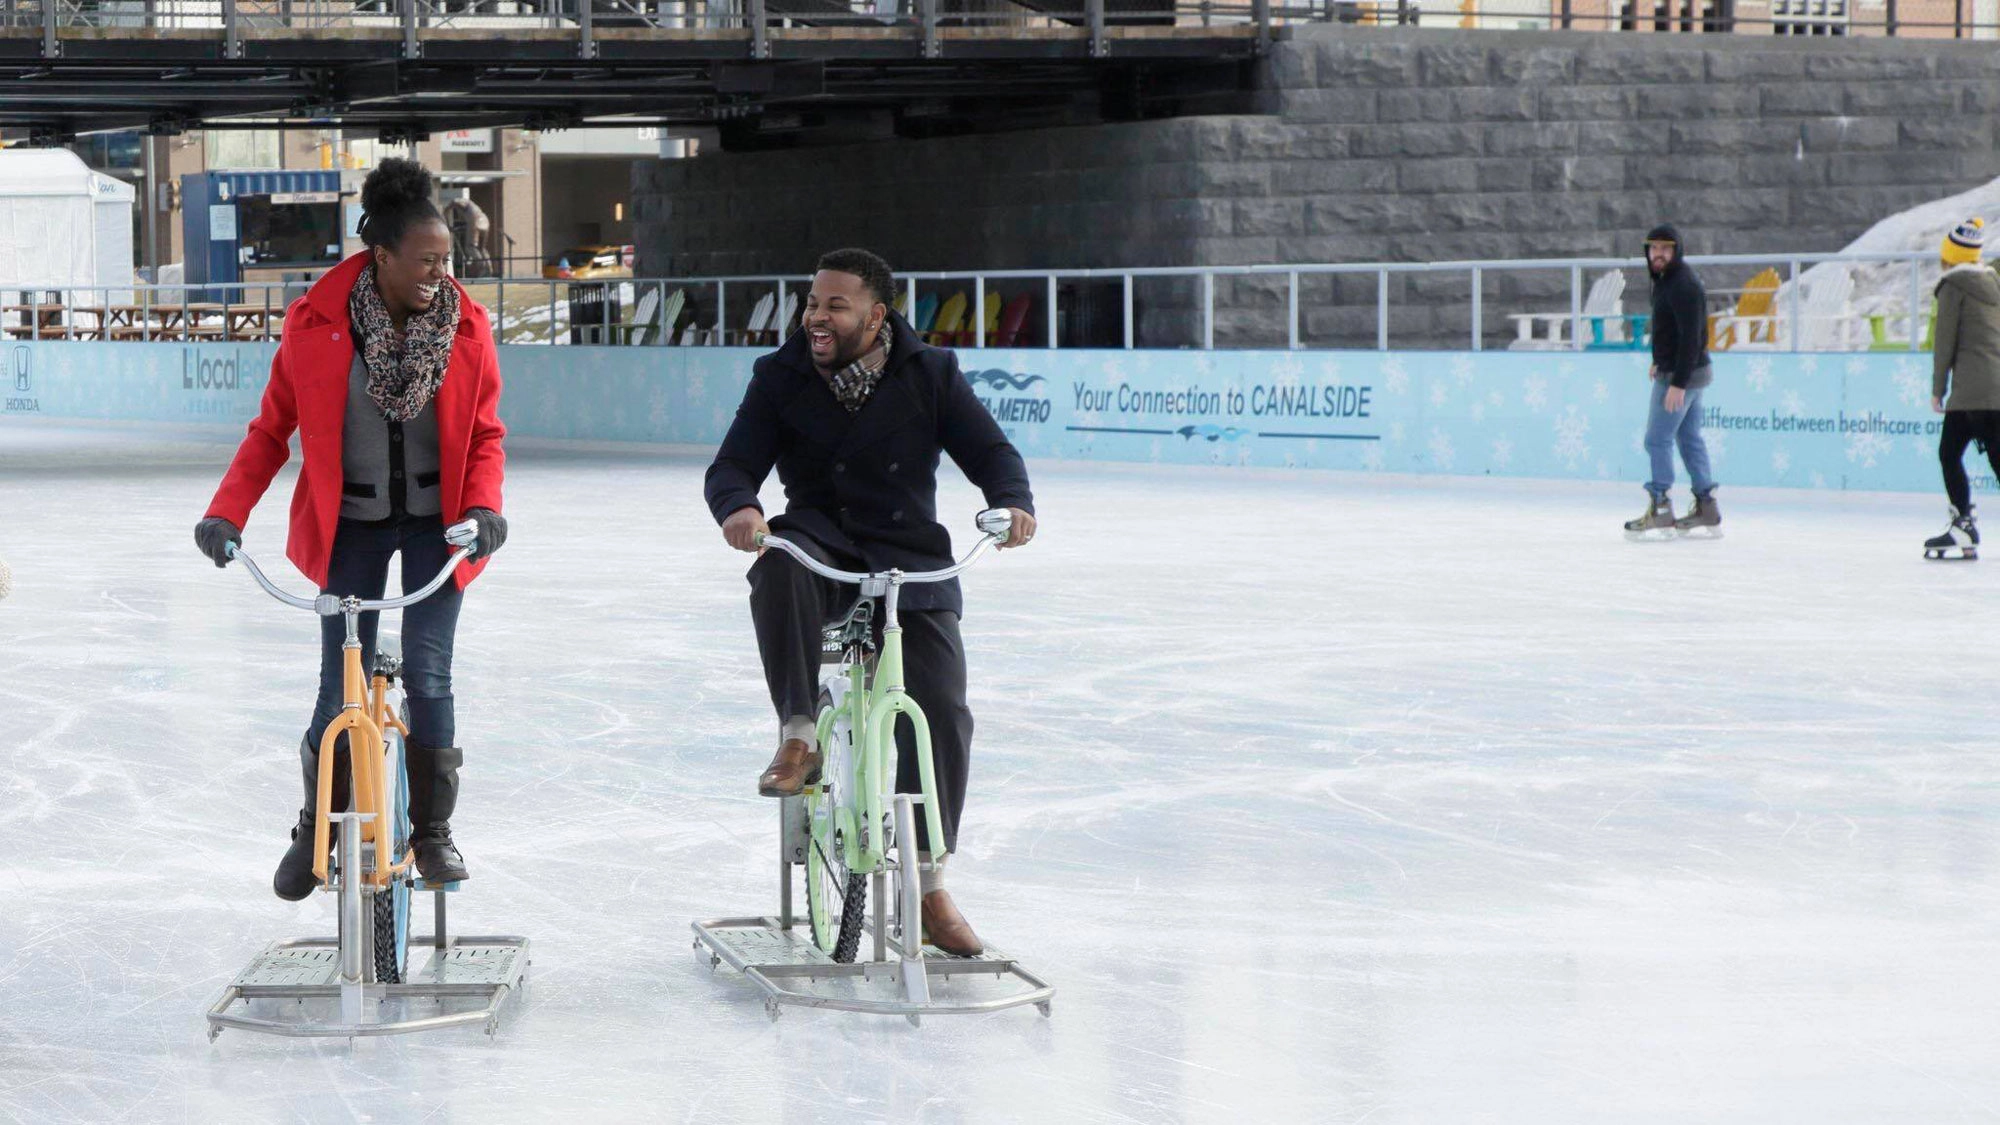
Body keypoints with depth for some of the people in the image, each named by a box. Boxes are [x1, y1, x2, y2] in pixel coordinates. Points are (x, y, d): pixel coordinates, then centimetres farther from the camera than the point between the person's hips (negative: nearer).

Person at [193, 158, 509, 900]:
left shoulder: (465, 325, -11)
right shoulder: (318, 323, -14)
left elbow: (485, 432, -1)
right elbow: (273, 428, -4)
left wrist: (483, 506, -19)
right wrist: (227, 511, -13)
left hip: (435, 522, 1)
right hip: (350, 524, 0)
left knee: (428, 677, -5)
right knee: (341, 686, -1)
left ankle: (433, 830, 14)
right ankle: (317, 830, 19)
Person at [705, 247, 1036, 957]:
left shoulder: (929, 375, 1)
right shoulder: (782, 378, 1)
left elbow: (990, 451, -1)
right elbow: (732, 466, -6)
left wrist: (1013, 502, -24)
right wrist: (738, 507, -30)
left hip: (912, 565, 0)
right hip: (821, 545, 0)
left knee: (942, 712, -15)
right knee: (779, 566, -39)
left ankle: (928, 885, -1)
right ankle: (799, 739, -33)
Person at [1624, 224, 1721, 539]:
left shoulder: (1683, 286, -21)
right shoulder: (1666, 280, 11)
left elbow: (1691, 337, -24)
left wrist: (1677, 383, -26)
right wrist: (1660, 362, 21)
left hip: (1681, 374, -10)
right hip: (1678, 372, 10)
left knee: (1657, 440, -6)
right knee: (1689, 439, 13)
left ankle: (1660, 510, -4)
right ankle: (1706, 509, 16)